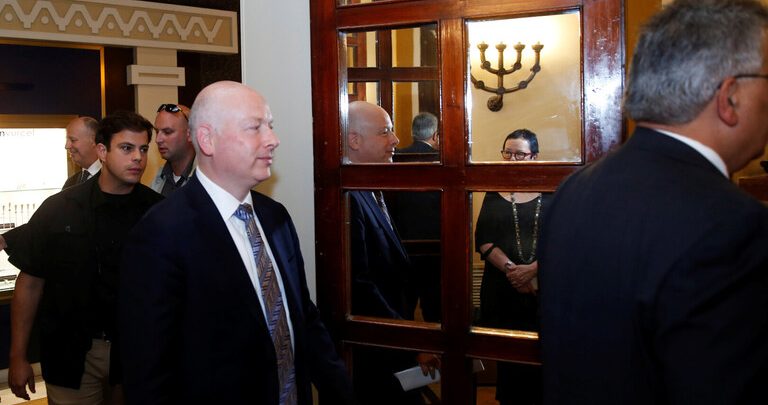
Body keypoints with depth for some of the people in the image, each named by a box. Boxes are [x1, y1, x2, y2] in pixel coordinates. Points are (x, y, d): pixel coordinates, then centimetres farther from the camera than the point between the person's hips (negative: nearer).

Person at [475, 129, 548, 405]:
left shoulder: (551, 193, 3)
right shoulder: (494, 194, 10)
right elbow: (483, 241, 1)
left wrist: (532, 269, -17)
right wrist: (511, 268, -14)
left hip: (543, 286, -2)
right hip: (502, 288, 2)